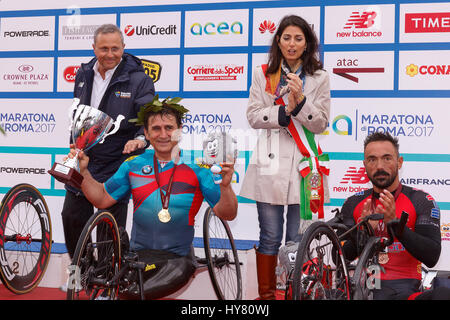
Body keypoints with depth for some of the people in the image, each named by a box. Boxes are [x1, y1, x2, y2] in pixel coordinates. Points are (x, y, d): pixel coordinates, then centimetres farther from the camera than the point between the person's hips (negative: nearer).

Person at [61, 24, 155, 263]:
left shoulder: (138, 79, -9)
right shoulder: (83, 75, 9)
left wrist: (141, 138, -38)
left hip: (116, 166, -5)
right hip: (82, 161, 6)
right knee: (72, 217, 10)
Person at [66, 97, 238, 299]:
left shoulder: (196, 167, -3)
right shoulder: (134, 165, 8)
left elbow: (227, 215, -6)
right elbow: (102, 199, 15)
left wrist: (225, 185, -24)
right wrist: (83, 171, 2)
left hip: (177, 256, -1)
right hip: (138, 254, 1)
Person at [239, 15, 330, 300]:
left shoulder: (319, 78, 7)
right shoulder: (262, 75, 9)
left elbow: (320, 124, 1)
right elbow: (254, 116, 1)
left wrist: (300, 101, -14)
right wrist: (284, 110, -13)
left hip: (303, 162, 0)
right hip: (270, 162, 0)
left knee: (298, 239, 2)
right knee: (270, 238, 4)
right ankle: (266, 294, 16)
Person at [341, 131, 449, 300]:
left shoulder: (422, 201, 4)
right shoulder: (353, 204, 12)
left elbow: (432, 258, -7)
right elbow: (340, 258, 5)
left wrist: (396, 223, -19)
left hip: (404, 288, 0)